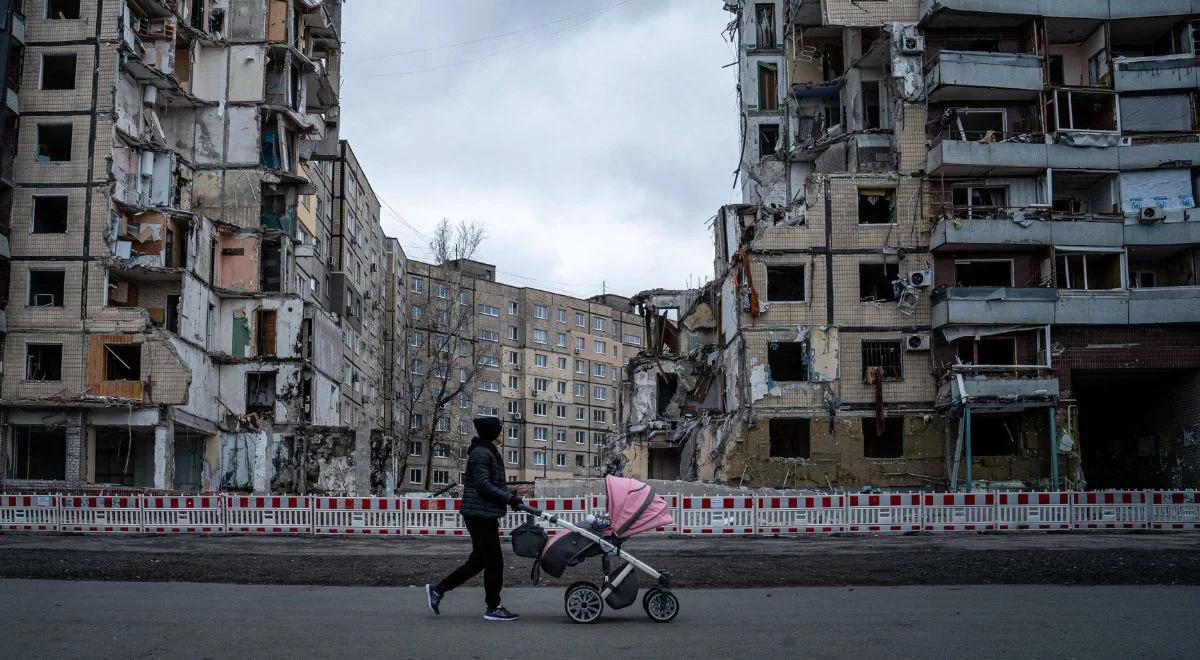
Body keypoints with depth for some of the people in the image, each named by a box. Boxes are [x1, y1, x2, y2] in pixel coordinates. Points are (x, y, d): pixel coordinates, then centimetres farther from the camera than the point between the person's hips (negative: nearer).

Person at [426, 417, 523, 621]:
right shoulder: (481, 453, -14)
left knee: (479, 559, 14)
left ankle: (438, 589, 18)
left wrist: (510, 498, 8)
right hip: (481, 514, -11)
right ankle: (493, 608, 4)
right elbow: (483, 485, -22)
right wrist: (509, 499, -21)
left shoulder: (489, 452, 19)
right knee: (494, 560, -4)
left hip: (484, 514, 11)